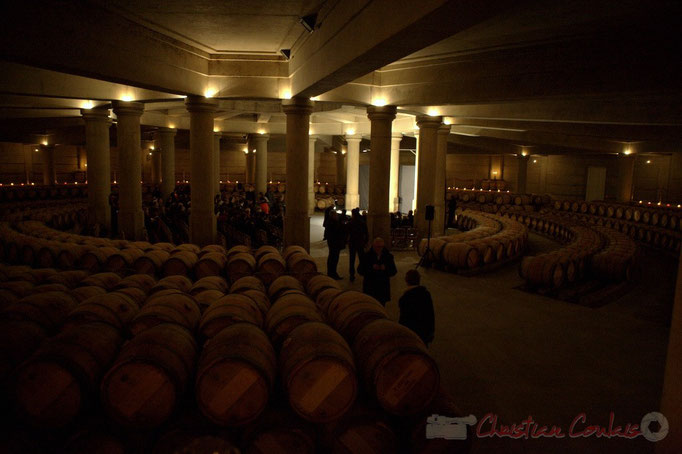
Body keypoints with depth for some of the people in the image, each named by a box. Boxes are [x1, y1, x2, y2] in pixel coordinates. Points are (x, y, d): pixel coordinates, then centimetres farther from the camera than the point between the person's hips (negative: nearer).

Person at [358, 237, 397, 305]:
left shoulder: (388, 256, 3)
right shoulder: (366, 256, -2)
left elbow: (394, 272, 3)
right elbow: (360, 270, -6)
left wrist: (385, 269, -17)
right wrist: (371, 268, -19)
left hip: (383, 288, 2)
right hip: (369, 288, -1)